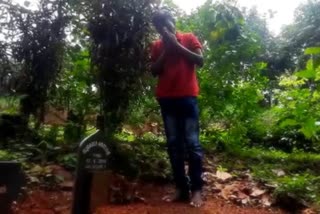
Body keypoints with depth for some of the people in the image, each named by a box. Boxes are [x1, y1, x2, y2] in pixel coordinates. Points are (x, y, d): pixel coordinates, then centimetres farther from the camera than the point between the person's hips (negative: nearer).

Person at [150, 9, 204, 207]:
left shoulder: (189, 38, 9)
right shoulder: (157, 45, 16)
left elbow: (200, 61, -3)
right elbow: (154, 71, 7)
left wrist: (176, 44, -5)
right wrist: (166, 49, -2)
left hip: (188, 96, -3)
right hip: (166, 98, 3)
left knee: (192, 143, -6)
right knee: (174, 144, 2)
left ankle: (196, 189, 1)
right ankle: (181, 188, 9)